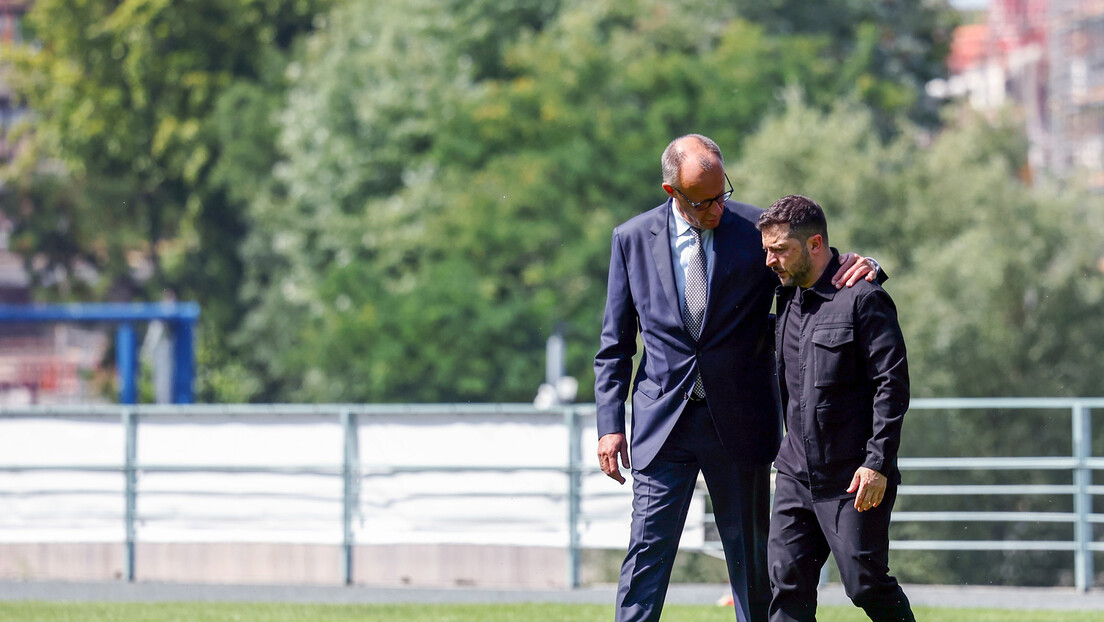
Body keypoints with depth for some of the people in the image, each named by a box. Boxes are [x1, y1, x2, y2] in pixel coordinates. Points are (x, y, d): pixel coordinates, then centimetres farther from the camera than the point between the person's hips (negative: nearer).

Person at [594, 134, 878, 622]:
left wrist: (859, 267, -19)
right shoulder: (632, 239, 3)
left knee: (751, 558, 7)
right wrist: (610, 424, 0)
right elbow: (615, 344, 8)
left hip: (739, 424, 0)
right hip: (664, 420, 0)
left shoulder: (758, 229, -2)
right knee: (648, 550, -5)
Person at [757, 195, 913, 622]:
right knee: (786, 579, -1)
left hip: (854, 478, -7)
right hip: (796, 472, 7)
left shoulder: (863, 299, -11)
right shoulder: (788, 296, 12)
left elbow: (892, 385, -14)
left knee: (866, 584, -2)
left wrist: (877, 463, -19)